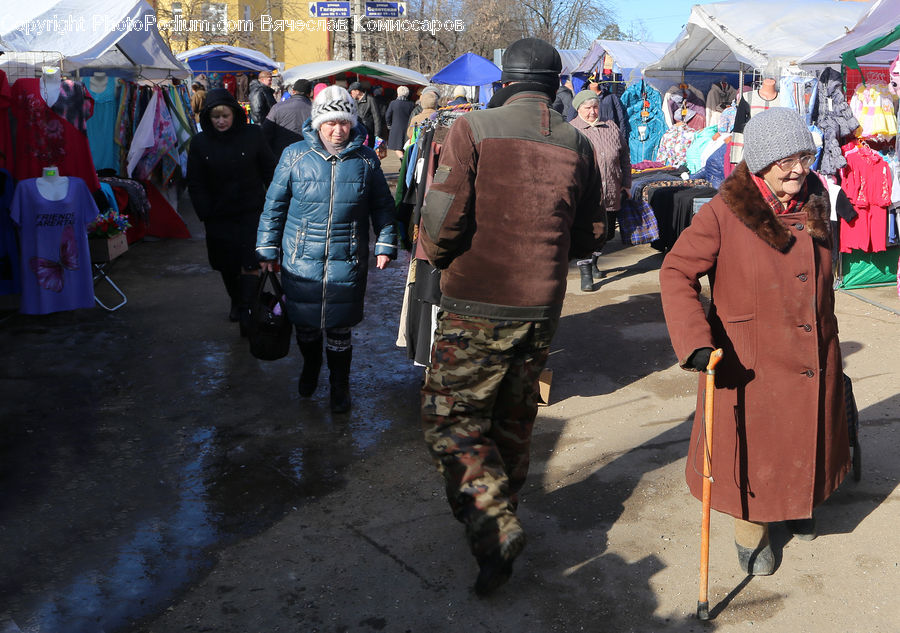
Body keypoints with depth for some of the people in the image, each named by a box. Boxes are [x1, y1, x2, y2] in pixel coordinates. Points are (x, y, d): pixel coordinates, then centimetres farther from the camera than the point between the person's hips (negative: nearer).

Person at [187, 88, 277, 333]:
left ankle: (246, 311, -5)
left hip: (251, 212, -2)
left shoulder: (252, 135, -6)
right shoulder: (200, 143, -1)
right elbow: (195, 184, 3)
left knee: (250, 264, -10)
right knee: (227, 265, 14)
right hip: (218, 216, 3)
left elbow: (269, 171, 1)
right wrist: (205, 214, -5)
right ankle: (235, 301, 36)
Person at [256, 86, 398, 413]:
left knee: (340, 325, 6)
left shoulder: (365, 158, 1)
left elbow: (383, 206, 10)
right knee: (304, 322, 14)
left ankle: (340, 384, 26)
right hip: (301, 260, 1)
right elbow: (274, 205, 4)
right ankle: (310, 367, 42)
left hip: (347, 262, 0)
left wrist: (385, 245, 3)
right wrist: (267, 248, 5)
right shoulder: (295, 156, -2)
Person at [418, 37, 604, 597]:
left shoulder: (474, 129, -11)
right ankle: (499, 509, 34)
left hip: (477, 307, -5)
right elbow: (590, 235, 10)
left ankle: (494, 526, -9)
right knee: (514, 419, 20)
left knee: (450, 417, 4)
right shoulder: (578, 144, 3)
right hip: (543, 309, 5)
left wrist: (439, 256, 6)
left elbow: (442, 221, -16)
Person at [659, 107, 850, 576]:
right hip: (751, 363, -5)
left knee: (805, 440, 23)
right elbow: (677, 272, -16)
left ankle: (797, 505, 52)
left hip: (814, 359, 5)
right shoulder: (725, 213, -19)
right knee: (753, 449, 9)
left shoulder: (814, 201, 0)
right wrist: (695, 341, -27)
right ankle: (750, 532, 35)